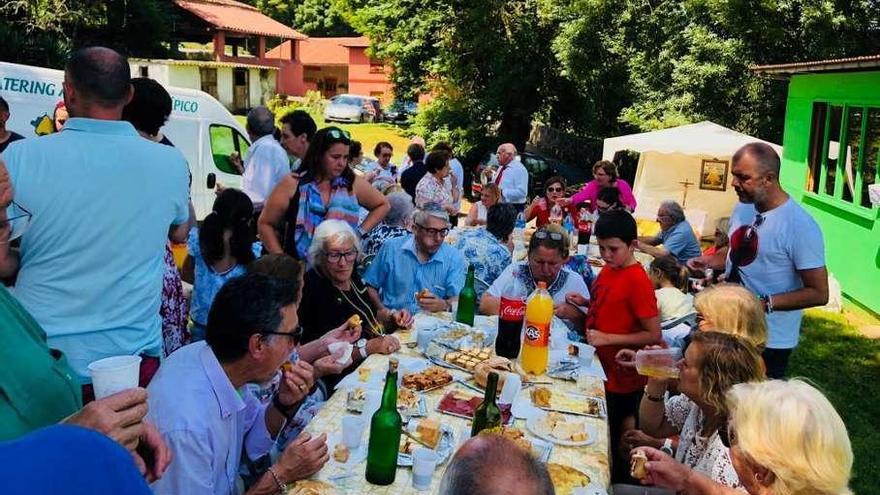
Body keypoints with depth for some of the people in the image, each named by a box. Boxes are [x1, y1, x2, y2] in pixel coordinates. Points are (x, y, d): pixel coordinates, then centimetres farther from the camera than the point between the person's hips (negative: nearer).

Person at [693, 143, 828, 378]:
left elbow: (819, 293, -19)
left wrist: (763, 304, -26)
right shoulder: (742, 207, 2)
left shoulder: (801, 226, -22)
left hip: (769, 341, -7)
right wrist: (709, 262, 0)